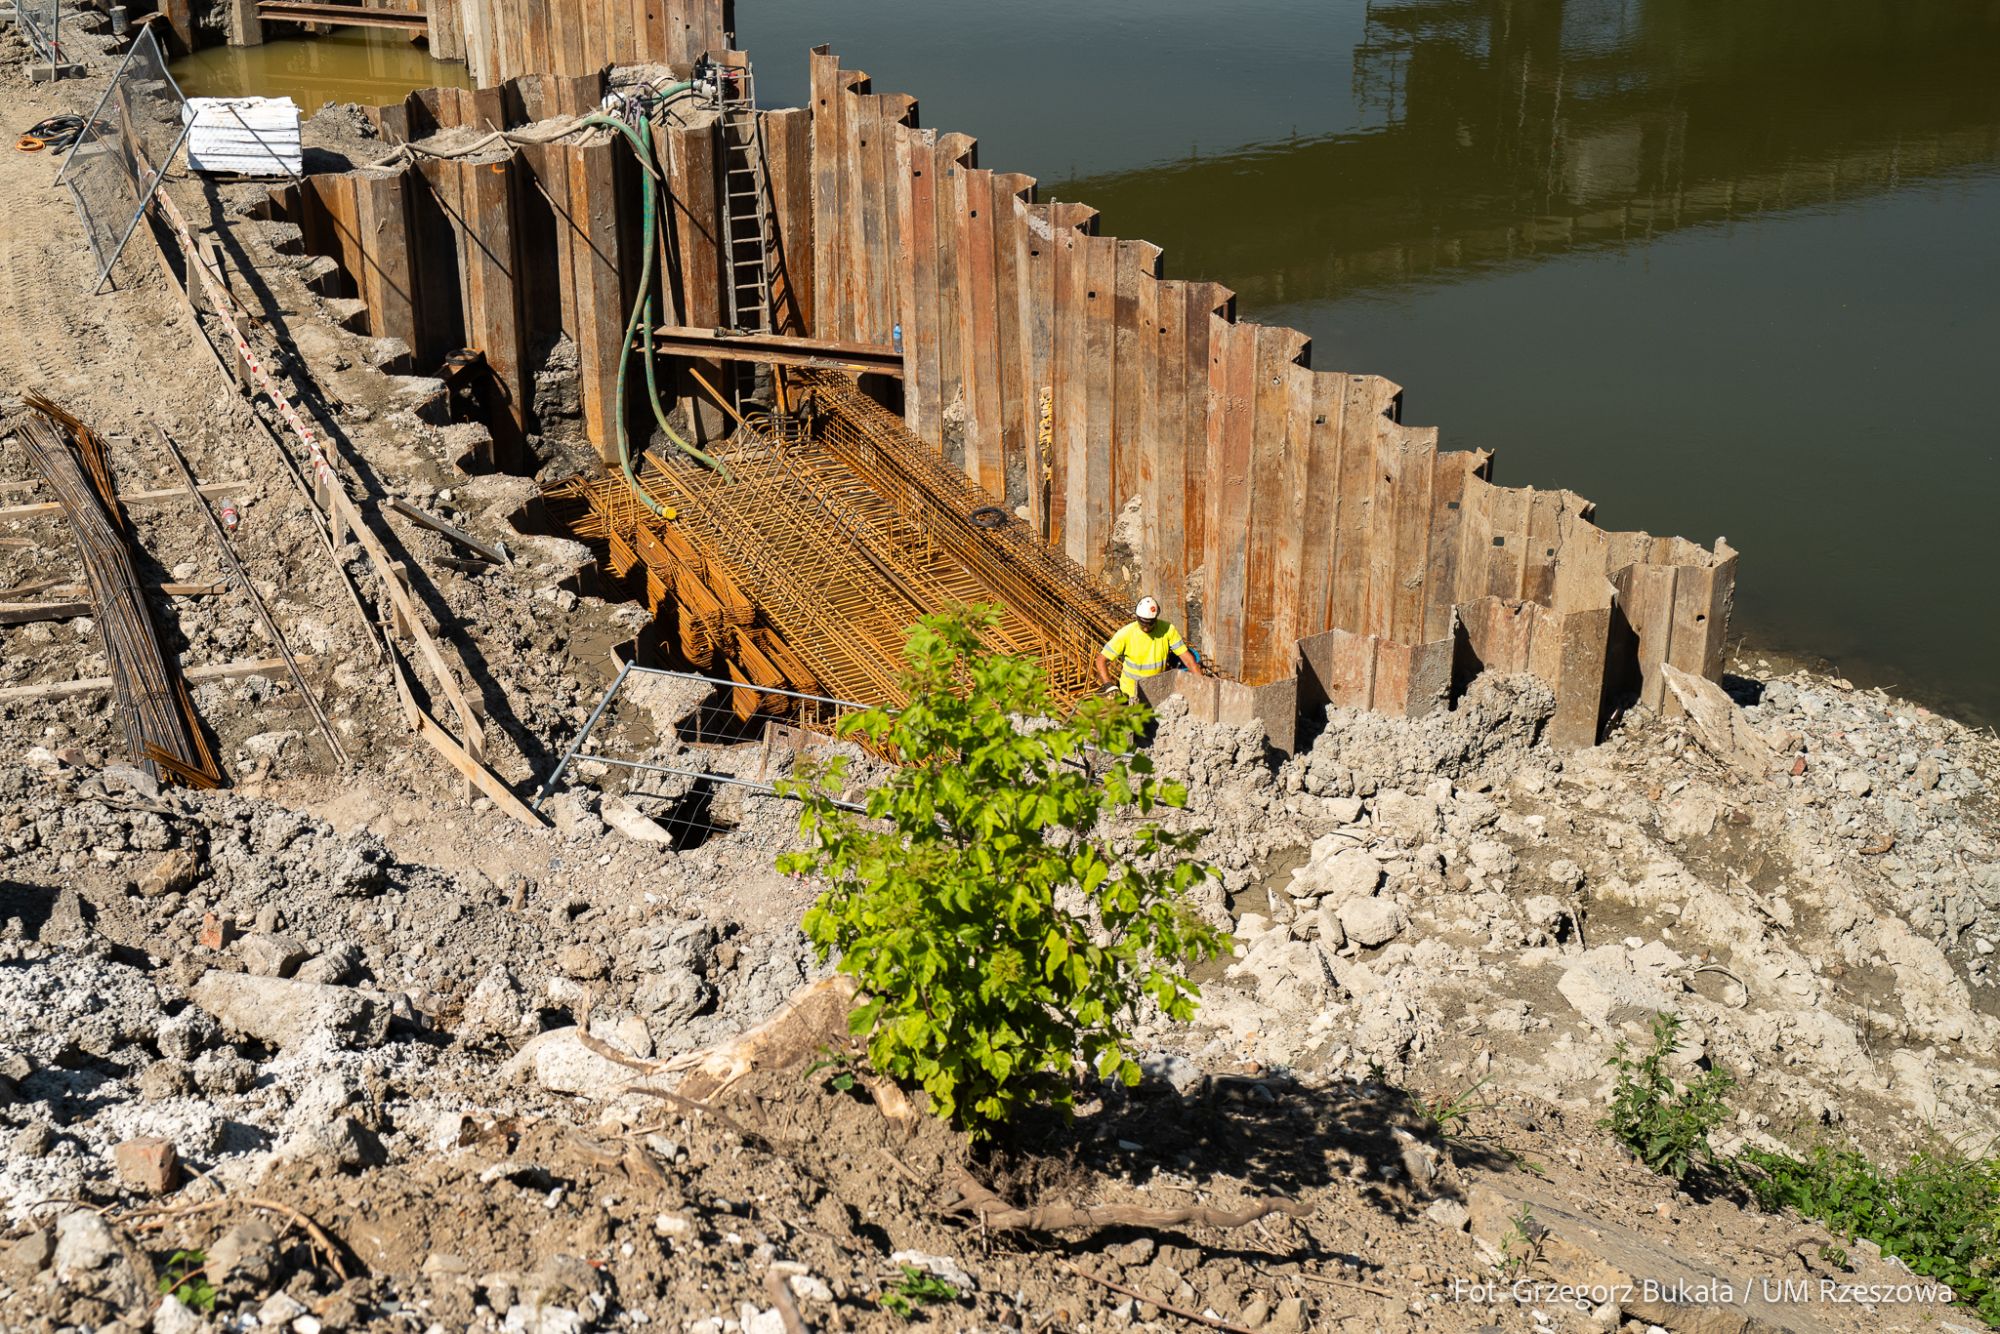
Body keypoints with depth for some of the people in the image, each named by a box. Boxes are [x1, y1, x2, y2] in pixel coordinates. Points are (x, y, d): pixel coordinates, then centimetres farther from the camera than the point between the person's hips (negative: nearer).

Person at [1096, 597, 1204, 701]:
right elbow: (1101, 661, -15)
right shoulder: (1125, 634, -16)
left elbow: (1187, 657, -7)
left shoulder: (1168, 629, -11)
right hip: (1132, 692, -2)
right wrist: (1109, 688, -27)